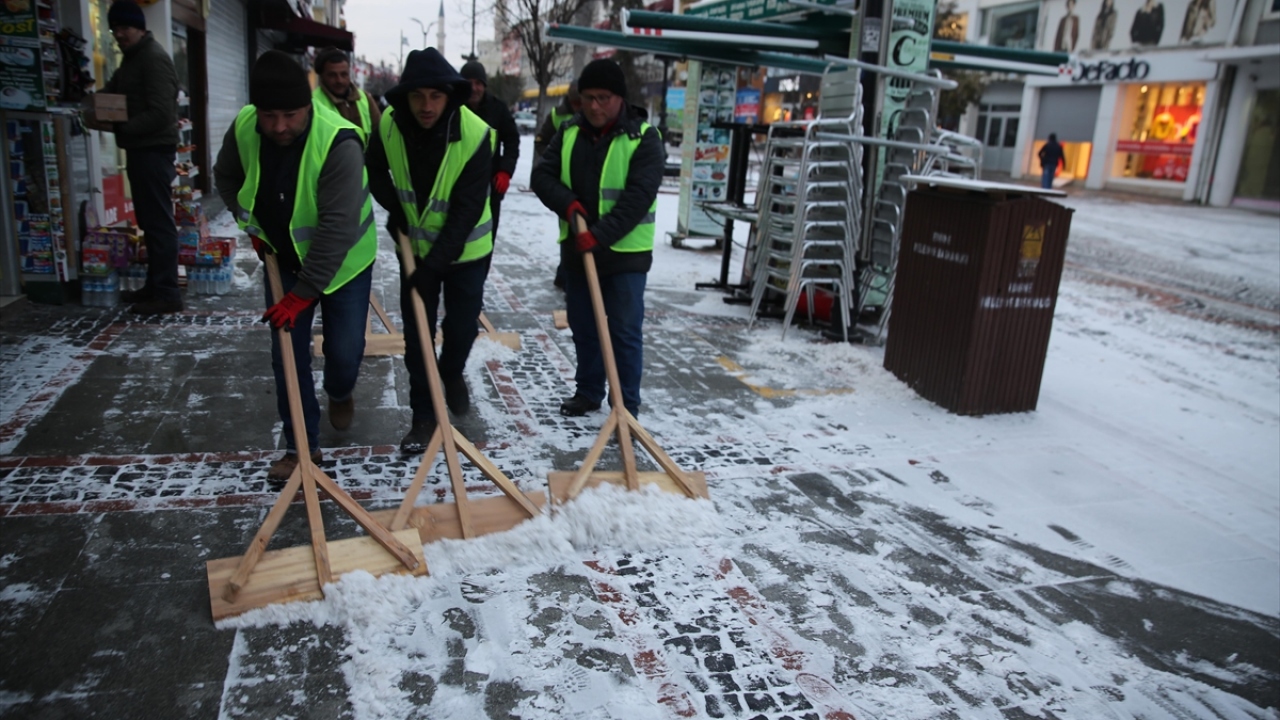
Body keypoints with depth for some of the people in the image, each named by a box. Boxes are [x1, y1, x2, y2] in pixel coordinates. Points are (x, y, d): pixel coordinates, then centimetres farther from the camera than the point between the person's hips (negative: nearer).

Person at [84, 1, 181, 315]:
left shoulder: (154, 59, -13)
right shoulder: (132, 58, 20)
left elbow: (160, 114, -21)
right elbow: (112, 92, 22)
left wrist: (117, 127, -21)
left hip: (153, 151, -10)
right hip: (140, 149, 10)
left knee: (159, 221, -9)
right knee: (148, 221, 13)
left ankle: (167, 294, -6)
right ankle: (155, 286, 20)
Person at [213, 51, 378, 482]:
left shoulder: (338, 143, -31)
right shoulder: (243, 129, -14)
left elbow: (337, 228, -32)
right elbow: (226, 177, 10)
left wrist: (304, 292, -31)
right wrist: (251, 223, -1)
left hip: (342, 262, -4)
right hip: (283, 260, 4)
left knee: (345, 350, 3)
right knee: (287, 355, 3)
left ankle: (340, 393, 40)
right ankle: (302, 446, 16)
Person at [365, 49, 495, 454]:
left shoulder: (475, 135, -26)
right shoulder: (389, 125, -15)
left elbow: (466, 212, -25)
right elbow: (374, 170, 8)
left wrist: (433, 266, -27)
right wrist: (393, 209, -6)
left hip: (465, 251, -2)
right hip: (414, 248, 3)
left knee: (463, 324, 7)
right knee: (416, 333, 3)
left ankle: (452, 374, 40)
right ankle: (423, 416, 16)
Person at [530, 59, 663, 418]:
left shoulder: (643, 138, -12)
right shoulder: (570, 131, 5)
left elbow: (638, 197, -20)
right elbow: (541, 175, 4)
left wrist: (599, 236, -28)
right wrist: (567, 203, -16)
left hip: (624, 253, -5)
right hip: (577, 249, 6)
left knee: (625, 333, 0)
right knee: (583, 327, 16)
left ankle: (627, 407, 11)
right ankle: (588, 391, 33)